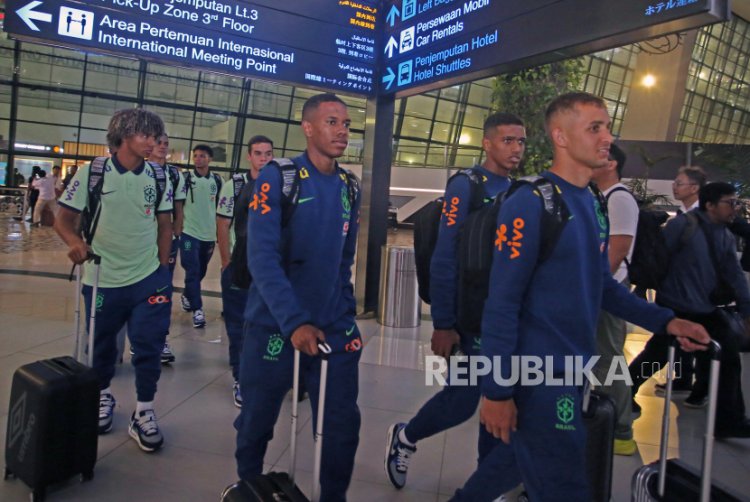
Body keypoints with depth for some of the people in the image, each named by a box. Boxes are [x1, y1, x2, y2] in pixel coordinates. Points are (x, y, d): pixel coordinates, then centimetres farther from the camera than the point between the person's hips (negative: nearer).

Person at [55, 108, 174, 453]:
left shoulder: (159, 178, 1)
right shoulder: (91, 173, -7)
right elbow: (64, 219, -4)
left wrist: (163, 268, 6)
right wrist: (76, 243, -24)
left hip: (149, 278, 1)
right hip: (102, 280, -1)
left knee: (149, 345, 1)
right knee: (101, 345, 16)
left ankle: (144, 412, 18)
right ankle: (102, 396, 43)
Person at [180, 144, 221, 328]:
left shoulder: (217, 180, 6)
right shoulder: (186, 178, -4)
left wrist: (219, 230, 14)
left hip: (209, 234, 4)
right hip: (189, 232, -4)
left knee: (201, 271, 14)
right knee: (192, 271, -7)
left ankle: (187, 297, 37)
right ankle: (197, 309, -4)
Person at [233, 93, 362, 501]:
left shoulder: (349, 187, 7)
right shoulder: (277, 177, -10)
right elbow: (262, 258, -18)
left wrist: (346, 314, 10)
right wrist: (295, 322, -26)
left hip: (333, 330, 4)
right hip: (274, 326, -3)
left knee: (343, 425, 5)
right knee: (256, 422, 14)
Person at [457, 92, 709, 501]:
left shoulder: (595, 205, 9)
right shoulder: (530, 203, -17)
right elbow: (502, 303, -20)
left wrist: (664, 321, 6)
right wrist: (497, 389, -19)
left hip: (573, 370, 8)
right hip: (538, 374, -8)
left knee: (515, 463, 22)